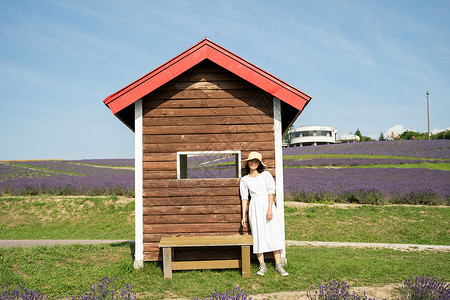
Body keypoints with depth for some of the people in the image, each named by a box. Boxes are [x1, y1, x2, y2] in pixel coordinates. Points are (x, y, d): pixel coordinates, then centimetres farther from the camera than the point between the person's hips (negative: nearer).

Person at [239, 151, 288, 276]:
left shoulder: (266, 175, 5)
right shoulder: (244, 179, 10)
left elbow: (271, 192, -1)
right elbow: (244, 198, 10)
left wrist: (270, 209, -11)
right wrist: (243, 216, 4)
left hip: (267, 204, -1)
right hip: (254, 207, 1)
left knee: (274, 234, -4)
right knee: (258, 235, -2)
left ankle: (278, 265, 2)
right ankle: (262, 266, 5)